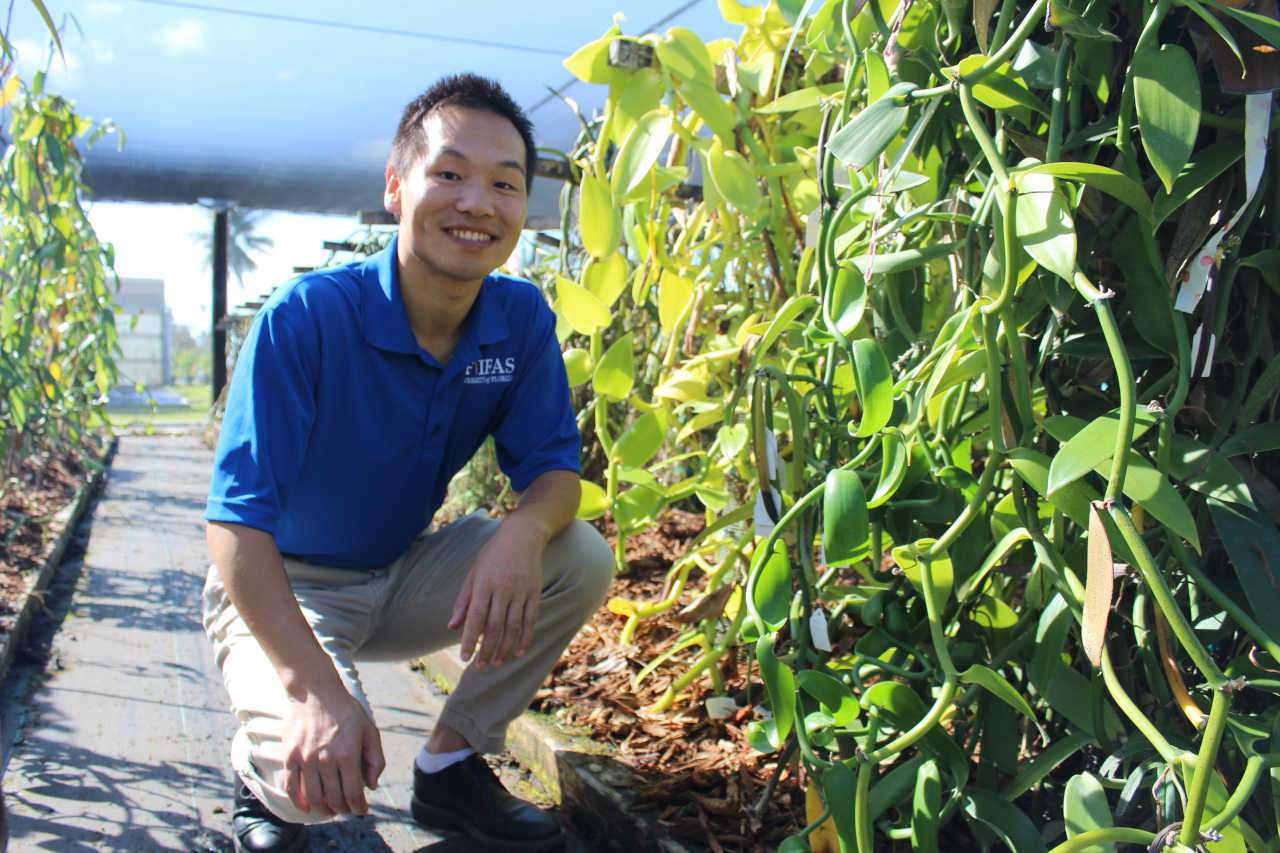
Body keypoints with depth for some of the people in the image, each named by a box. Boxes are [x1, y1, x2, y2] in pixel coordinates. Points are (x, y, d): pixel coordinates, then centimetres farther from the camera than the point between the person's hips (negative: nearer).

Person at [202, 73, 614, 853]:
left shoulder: (523, 319, -10)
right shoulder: (305, 317, -25)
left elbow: (553, 467, -7)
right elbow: (237, 523, -28)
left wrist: (524, 530, -33)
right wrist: (314, 687, -40)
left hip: (406, 577, 5)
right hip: (282, 590, -5)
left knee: (583, 561, -17)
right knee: (320, 767, -32)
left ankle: (451, 764, 2)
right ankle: (262, 774, 8)